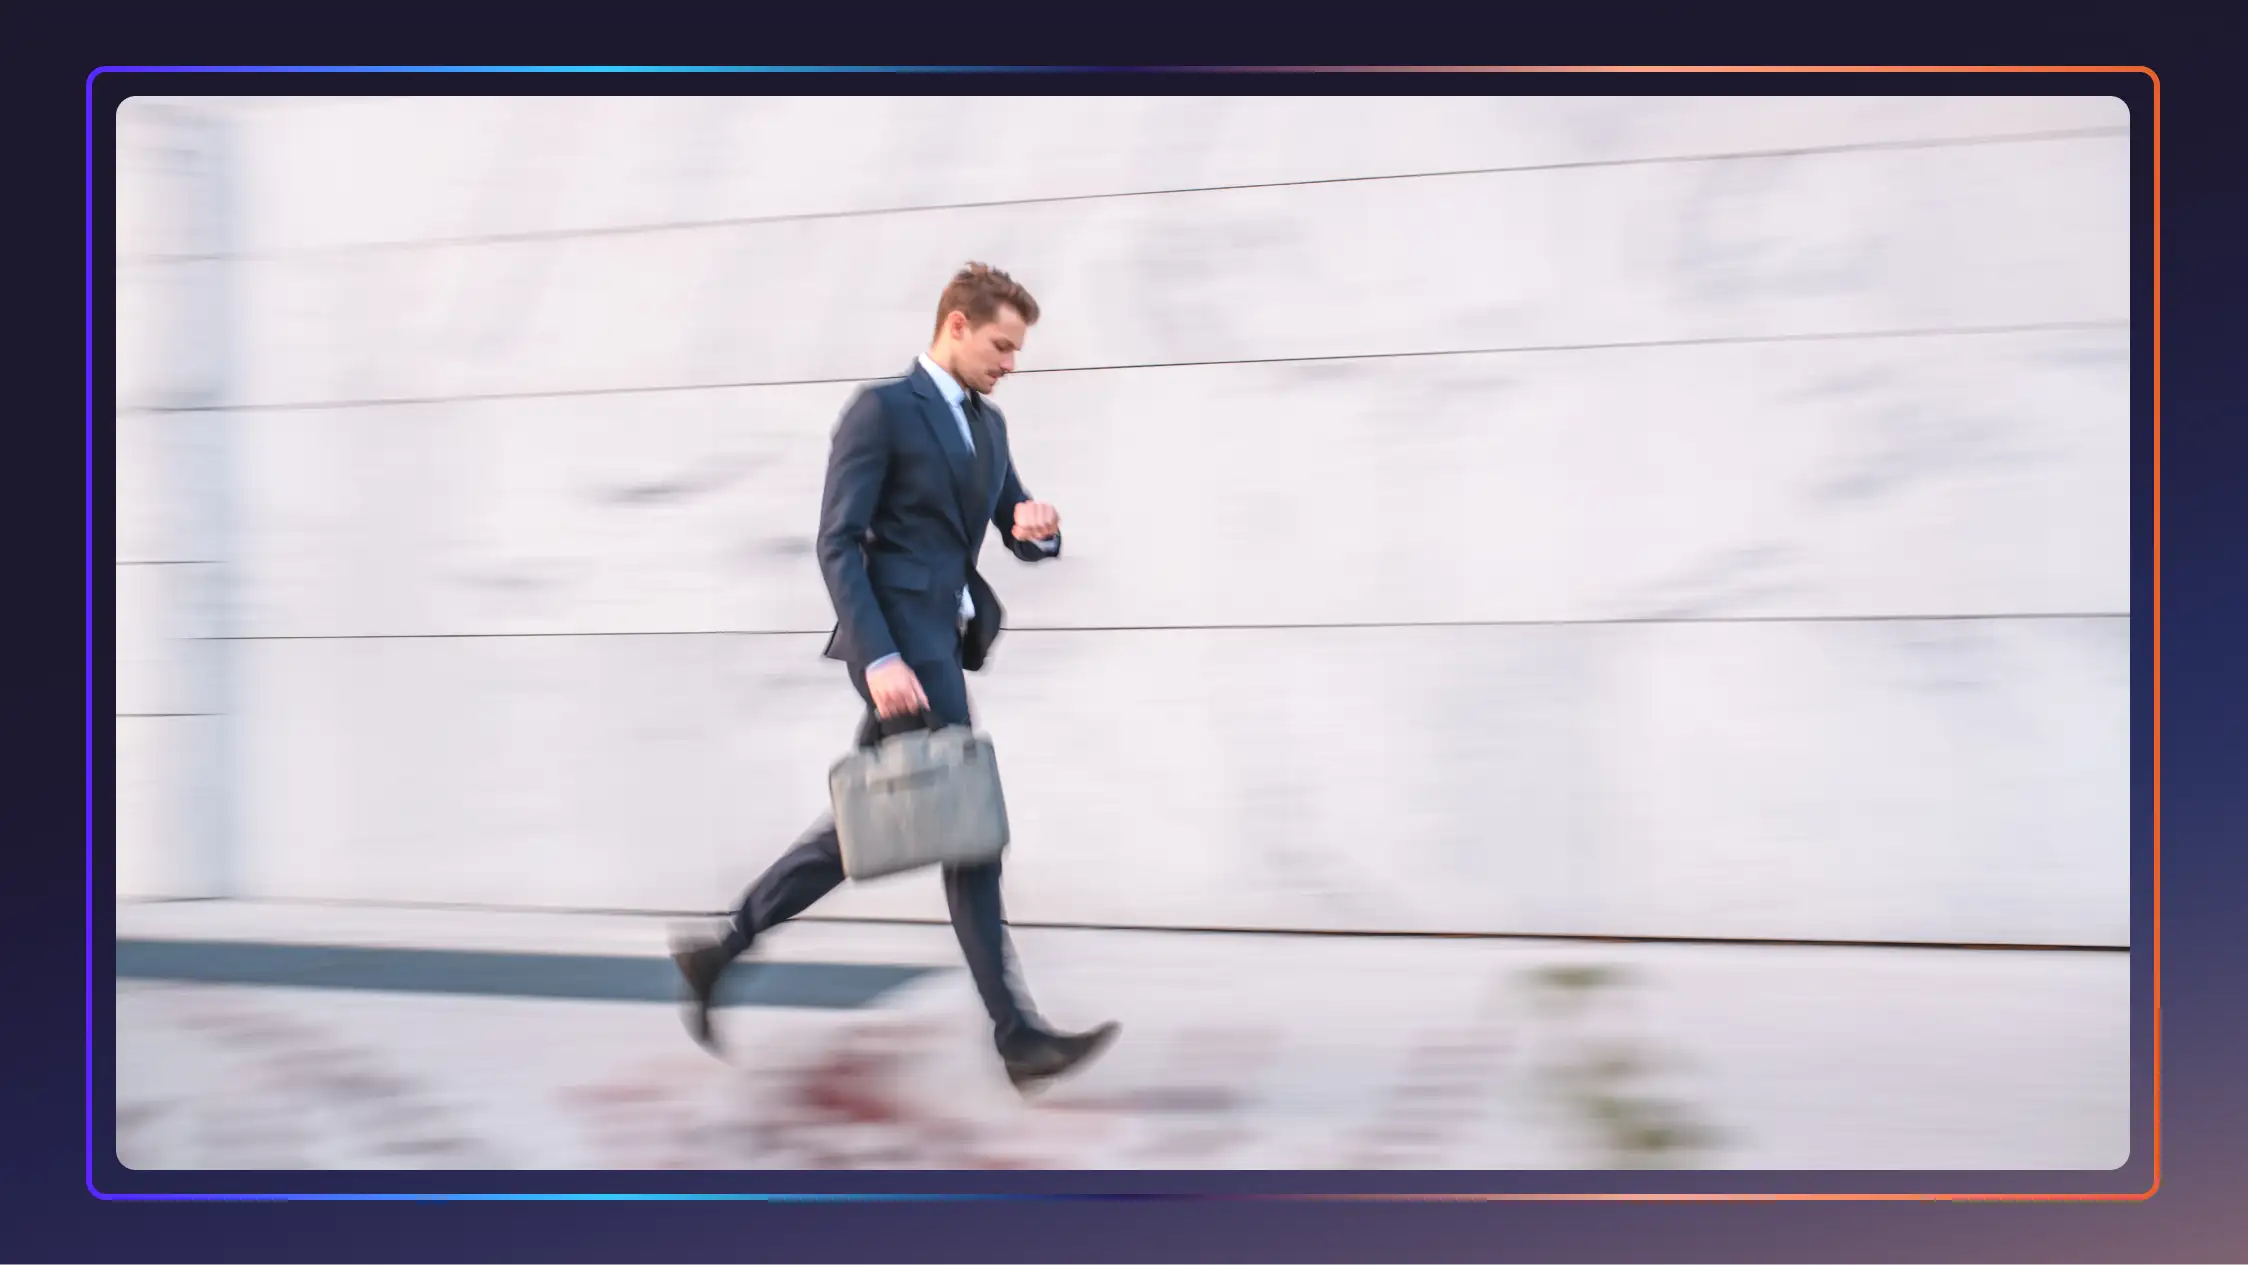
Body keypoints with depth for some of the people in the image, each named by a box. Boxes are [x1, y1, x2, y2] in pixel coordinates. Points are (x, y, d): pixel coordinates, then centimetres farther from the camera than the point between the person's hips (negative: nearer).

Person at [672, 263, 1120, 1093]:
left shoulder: (988, 425, 18)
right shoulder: (881, 409, -8)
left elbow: (1024, 539, 20)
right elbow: (838, 544, -13)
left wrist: (1037, 528, -5)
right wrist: (879, 659, -22)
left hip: (942, 642, 9)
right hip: (900, 640, -9)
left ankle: (720, 954, 24)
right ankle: (1016, 1034, -3)